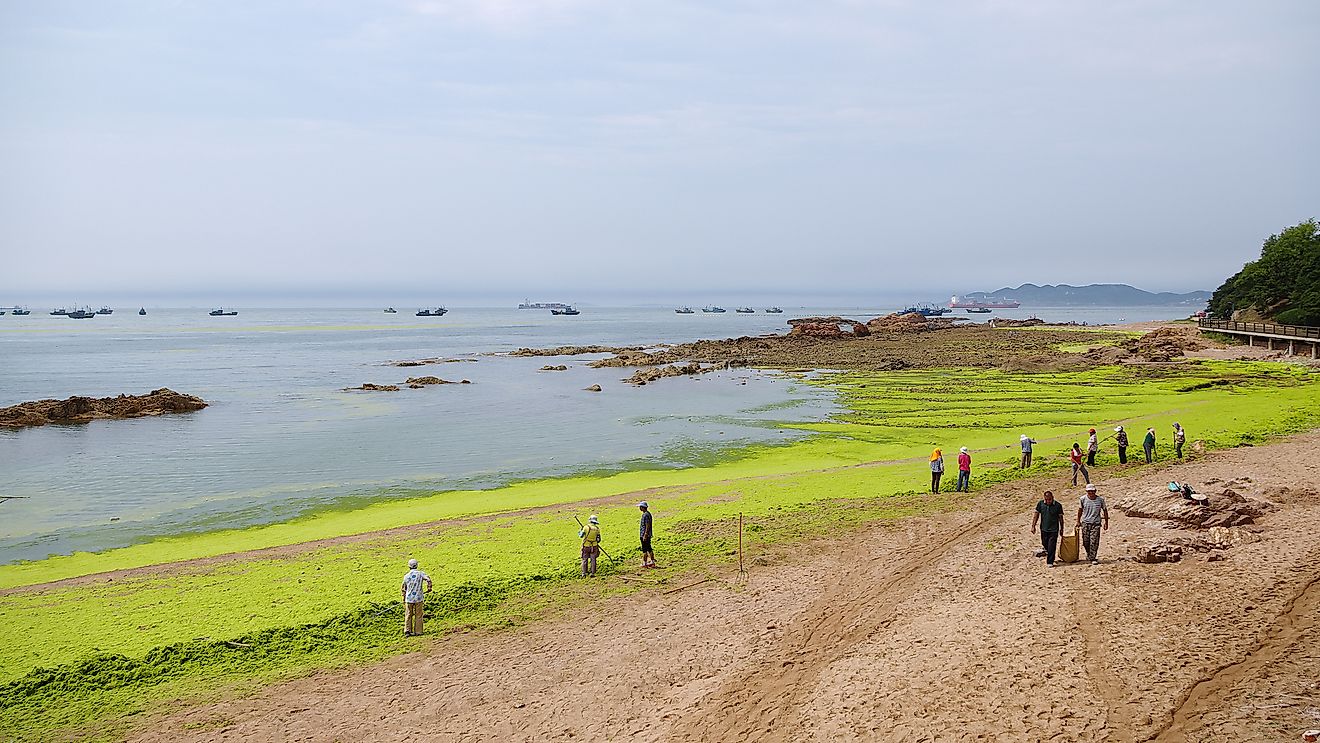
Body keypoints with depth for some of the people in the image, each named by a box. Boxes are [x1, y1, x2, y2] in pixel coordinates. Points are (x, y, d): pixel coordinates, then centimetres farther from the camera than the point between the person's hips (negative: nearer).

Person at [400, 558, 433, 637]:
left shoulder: (406, 576, 0)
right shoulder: (420, 573, -5)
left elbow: (404, 588, 10)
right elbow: (428, 579, -20)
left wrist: (404, 599, 22)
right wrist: (429, 588, -5)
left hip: (409, 598, 1)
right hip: (418, 598, -1)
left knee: (408, 615, 12)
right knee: (418, 616, 8)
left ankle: (407, 631, 7)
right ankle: (417, 632, 10)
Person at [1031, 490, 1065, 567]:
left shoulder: (1058, 505, -9)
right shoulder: (1040, 504, -4)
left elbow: (1060, 517, 1)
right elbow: (1036, 515, 2)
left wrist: (1061, 528, 8)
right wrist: (1033, 526, -1)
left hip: (1054, 530, -3)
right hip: (1044, 529, 3)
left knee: (1051, 547, -4)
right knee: (1045, 544, 16)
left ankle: (1050, 562, 4)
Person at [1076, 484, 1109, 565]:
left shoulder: (1100, 500, -4)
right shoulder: (1083, 499, -2)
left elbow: (1105, 510, 8)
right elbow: (1080, 510, 12)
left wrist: (1106, 522, 10)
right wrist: (1078, 521, 14)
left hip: (1096, 523, -1)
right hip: (1085, 523, 1)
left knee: (1094, 542, -9)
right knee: (1086, 542, 6)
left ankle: (1093, 558, -1)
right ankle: (1089, 554, 32)